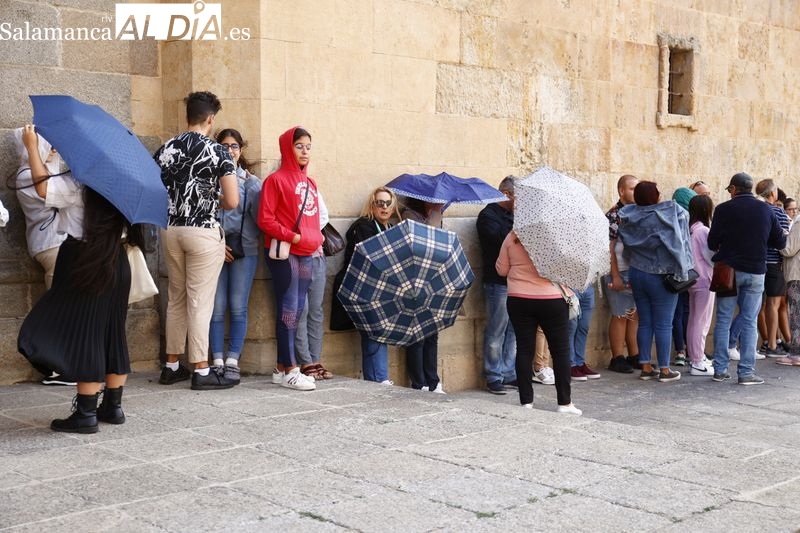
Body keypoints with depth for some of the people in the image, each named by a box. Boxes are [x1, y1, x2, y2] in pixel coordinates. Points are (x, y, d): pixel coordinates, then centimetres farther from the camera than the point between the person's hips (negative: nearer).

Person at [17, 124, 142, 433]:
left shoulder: (79, 184, -14)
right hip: (115, 264, 8)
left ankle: (86, 413, -4)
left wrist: (32, 147, -9)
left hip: (84, 265, -8)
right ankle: (113, 406, 20)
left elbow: (43, 188, -17)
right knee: (111, 333, 13)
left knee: (83, 333, -4)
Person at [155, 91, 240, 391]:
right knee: (200, 301, -2)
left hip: (170, 229, 5)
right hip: (203, 231, -5)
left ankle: (171, 366, 21)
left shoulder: (165, 149, 5)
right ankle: (201, 371, 2)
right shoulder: (218, 152, -8)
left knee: (176, 298, 15)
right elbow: (232, 202, -11)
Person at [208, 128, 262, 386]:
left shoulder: (251, 182, 9)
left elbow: (260, 216, 0)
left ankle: (233, 361, 3)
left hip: (244, 249, 0)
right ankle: (217, 360, 3)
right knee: (217, 307, -2)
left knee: (238, 307, -1)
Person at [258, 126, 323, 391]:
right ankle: (290, 371, -4)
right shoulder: (276, 179, -5)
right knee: (288, 309, -8)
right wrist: (292, 236, -16)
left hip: (306, 254, 8)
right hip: (284, 253, -8)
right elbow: (265, 219, -11)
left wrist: (316, 240, 8)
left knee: (297, 310, 8)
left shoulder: (310, 184, 16)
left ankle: (281, 368, 15)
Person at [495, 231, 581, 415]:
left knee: (524, 349, 8)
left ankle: (526, 402, 9)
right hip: (552, 300, -2)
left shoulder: (512, 238, -3)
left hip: (518, 301, 2)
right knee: (561, 350, 8)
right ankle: (564, 402, 12)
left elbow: (501, 269, 6)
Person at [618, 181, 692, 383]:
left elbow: (625, 243, 6)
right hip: (661, 277, -4)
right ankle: (665, 370, 6)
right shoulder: (669, 213, -14)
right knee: (663, 324, 2)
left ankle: (645, 367, 13)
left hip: (637, 274, 5)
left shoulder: (629, 217, -2)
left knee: (645, 322, 11)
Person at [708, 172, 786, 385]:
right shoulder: (766, 210, 1)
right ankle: (746, 372, 3)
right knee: (749, 322, 5)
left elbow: (712, 243, -5)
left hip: (728, 270, -1)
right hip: (755, 272, 1)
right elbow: (780, 242, 7)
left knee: (723, 321, 7)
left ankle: (720, 369, 9)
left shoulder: (723, 209, -7)